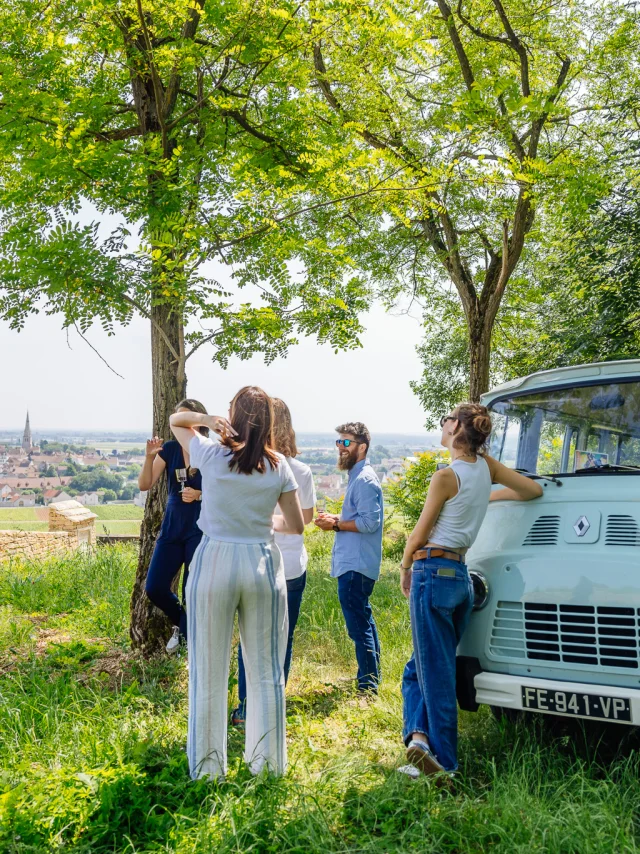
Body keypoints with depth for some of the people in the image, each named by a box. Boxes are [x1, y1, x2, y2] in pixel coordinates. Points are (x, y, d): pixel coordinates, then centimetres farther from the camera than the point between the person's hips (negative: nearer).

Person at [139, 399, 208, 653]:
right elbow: (144, 485, -3)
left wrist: (199, 494, -21)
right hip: (171, 527, 4)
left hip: (201, 530, -4)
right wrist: (149, 456, -17)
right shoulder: (169, 449, 1)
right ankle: (181, 621, 31)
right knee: (154, 588, 2)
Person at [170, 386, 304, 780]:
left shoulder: (211, 455, -4)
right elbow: (297, 525, 4)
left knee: (209, 674, 8)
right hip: (263, 564, 2)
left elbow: (175, 419, 13)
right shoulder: (279, 466, -1)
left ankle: (208, 767, 16)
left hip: (214, 563, -1)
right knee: (266, 673, 13)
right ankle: (268, 762, 23)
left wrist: (208, 419, -5)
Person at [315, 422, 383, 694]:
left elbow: (370, 522, -23)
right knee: (363, 621, 17)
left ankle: (367, 686, -2)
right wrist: (336, 518, 10)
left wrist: (336, 524, -13)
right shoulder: (357, 476, 17)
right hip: (354, 562, 11)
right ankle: (372, 679, 27)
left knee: (358, 625, -7)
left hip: (355, 566, -11)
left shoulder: (365, 480, -16)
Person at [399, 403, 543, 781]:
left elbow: (419, 535, -6)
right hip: (463, 576, 7)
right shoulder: (486, 467, 5)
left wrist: (405, 568, 10)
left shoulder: (446, 477, -13)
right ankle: (420, 735, 4)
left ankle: (445, 762, 4)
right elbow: (534, 489, 16)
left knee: (436, 672, -1)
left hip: (434, 573, -7)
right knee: (422, 666, 17)